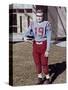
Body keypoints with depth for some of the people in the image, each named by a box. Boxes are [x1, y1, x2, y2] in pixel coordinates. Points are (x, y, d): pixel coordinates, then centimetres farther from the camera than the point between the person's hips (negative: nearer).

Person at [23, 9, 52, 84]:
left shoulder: (47, 24, -7)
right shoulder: (33, 24, 4)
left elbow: (49, 38, -9)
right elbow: (28, 33, -8)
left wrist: (47, 50, -14)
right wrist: (25, 37, -33)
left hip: (43, 45, -3)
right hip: (35, 45, 4)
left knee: (44, 64, -1)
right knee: (37, 63, 9)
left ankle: (47, 79, 19)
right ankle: (40, 78, 25)